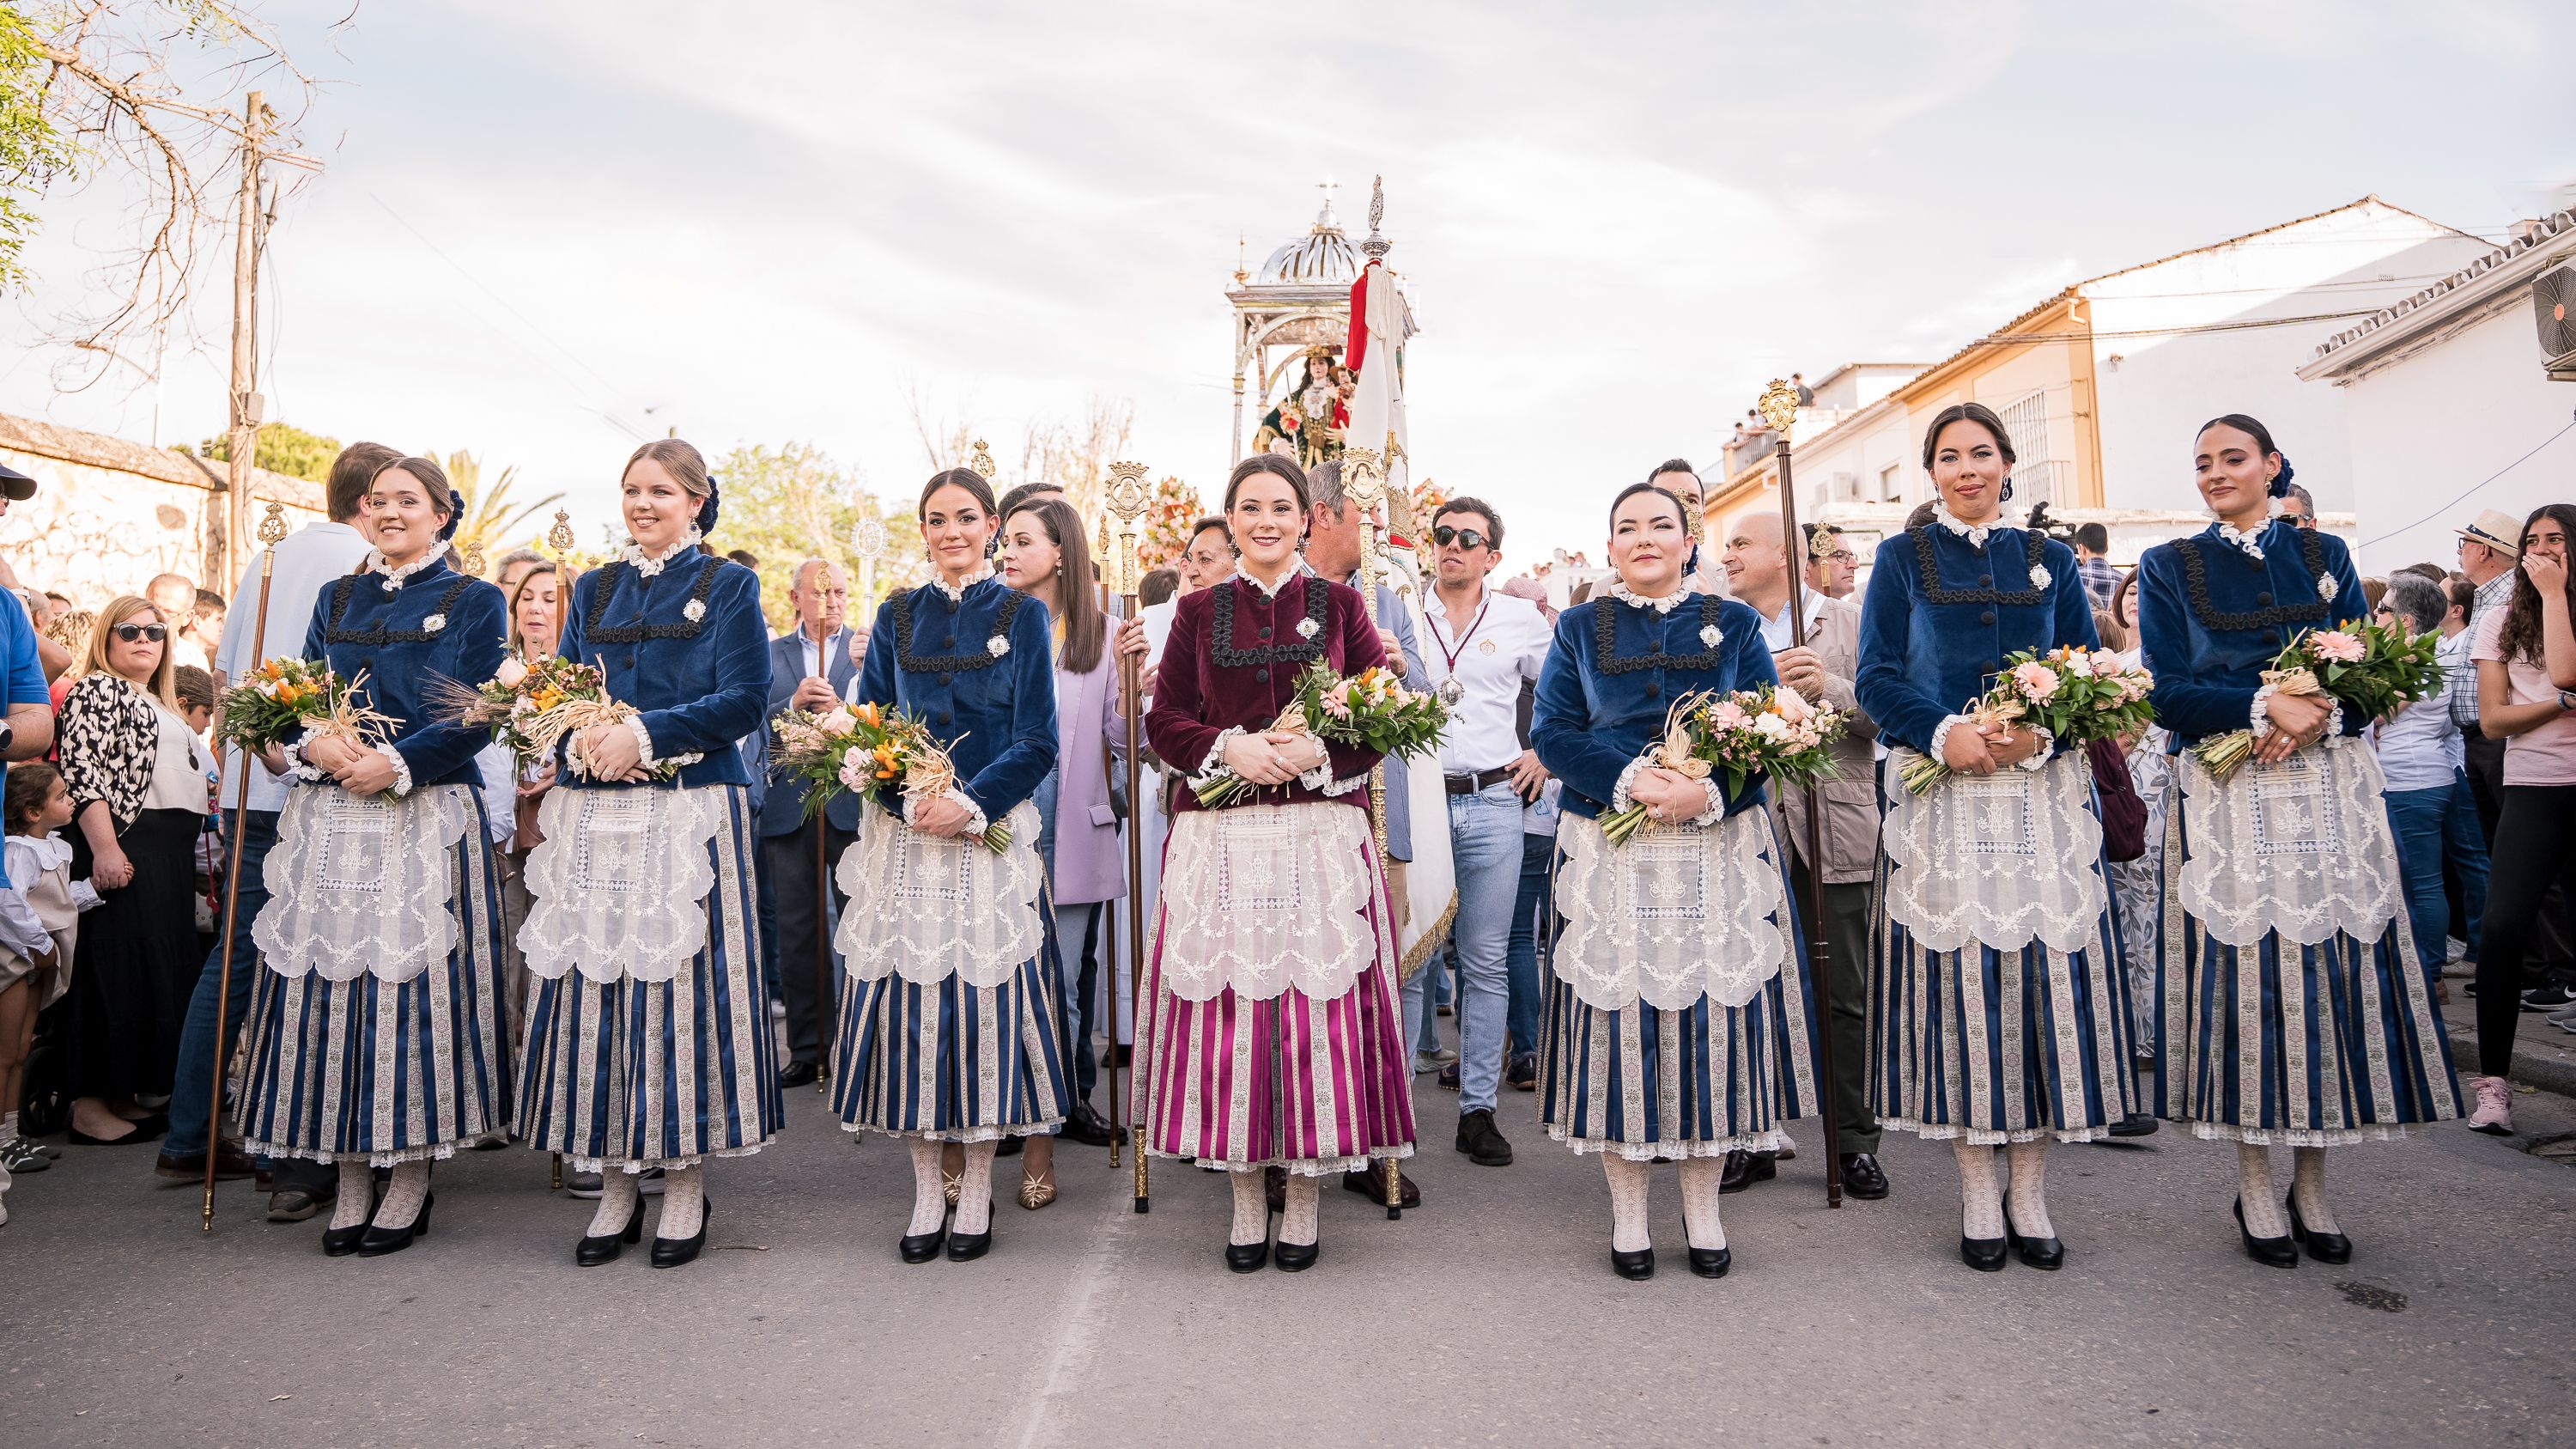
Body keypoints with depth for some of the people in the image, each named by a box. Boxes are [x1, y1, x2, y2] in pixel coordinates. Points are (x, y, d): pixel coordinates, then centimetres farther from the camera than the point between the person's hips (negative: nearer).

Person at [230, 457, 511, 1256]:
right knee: (330, 979, 3)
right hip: (330, 823, 5)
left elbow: (473, 717, -5)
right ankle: (351, 1179, 13)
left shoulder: (472, 601, 3)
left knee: (413, 981, -3)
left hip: (426, 821, -5)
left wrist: (395, 764, -17)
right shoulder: (336, 599, 18)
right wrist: (312, 744, -9)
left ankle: (411, 1177, 8)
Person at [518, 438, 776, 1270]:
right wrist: (582, 734, -8)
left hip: (690, 817, -4)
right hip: (593, 817, 5)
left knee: (681, 983, -2)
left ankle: (685, 1184, 10)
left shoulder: (727, 586, 2)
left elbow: (745, 700, -7)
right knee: (593, 984, 5)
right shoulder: (594, 590, 17)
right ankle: (615, 1185, 17)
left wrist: (645, 733, -16)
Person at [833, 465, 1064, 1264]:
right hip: (905, 837, 2)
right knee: (907, 1002, 1)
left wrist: (970, 803, -15)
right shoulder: (897, 616, 11)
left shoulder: (1022, 615, 4)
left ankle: (976, 1190, 13)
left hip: (991, 834, -2)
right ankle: (926, 1190, 15)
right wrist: (909, 798, -11)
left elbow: (1037, 742, -1)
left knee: (984, 997, -1)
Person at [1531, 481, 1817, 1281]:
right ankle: (1627, 1209, 15)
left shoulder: (1734, 624, 10)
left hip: (1720, 850, 1)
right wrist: (1630, 780, -17)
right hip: (1611, 853, -1)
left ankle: (1703, 1207, 18)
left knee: (1715, 1017, 3)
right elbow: (1552, 732, -1)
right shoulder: (1579, 628, 9)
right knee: (1618, 1014, 0)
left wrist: (1708, 792, -17)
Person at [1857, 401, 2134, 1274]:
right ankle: (1978, 1192, 10)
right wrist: (1945, 731, -17)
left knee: (2046, 974, 0)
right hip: (1943, 797, -2)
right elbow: (1877, 676, 1)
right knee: (1957, 973, -2)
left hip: (2043, 794, 2)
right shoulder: (1903, 559, 10)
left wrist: (2037, 733, -11)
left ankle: (2030, 1191, 12)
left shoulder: (2049, 560, 15)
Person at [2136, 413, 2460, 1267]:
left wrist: (2315, 717, -13)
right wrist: (2264, 705, -17)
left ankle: (2312, 1187, 13)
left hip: (2328, 791, 3)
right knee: (2241, 973, -4)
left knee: (2333, 970, 1)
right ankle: (2254, 1189, 7)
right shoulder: (2170, 567, 6)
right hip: (2227, 800, -2)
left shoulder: (2324, 555, 13)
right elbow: (2167, 691, -3)